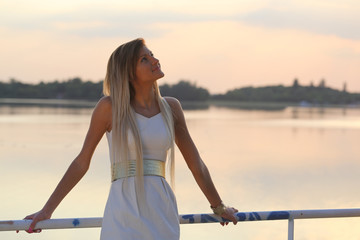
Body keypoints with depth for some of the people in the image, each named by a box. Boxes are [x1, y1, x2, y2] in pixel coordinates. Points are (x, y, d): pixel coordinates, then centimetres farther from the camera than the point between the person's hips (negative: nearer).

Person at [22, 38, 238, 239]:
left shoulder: (171, 107, 9)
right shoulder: (110, 107, 0)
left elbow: (196, 165, 19)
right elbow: (81, 163, 5)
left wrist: (219, 206, 26)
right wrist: (47, 210, 5)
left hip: (162, 213, 3)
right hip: (124, 215, -3)